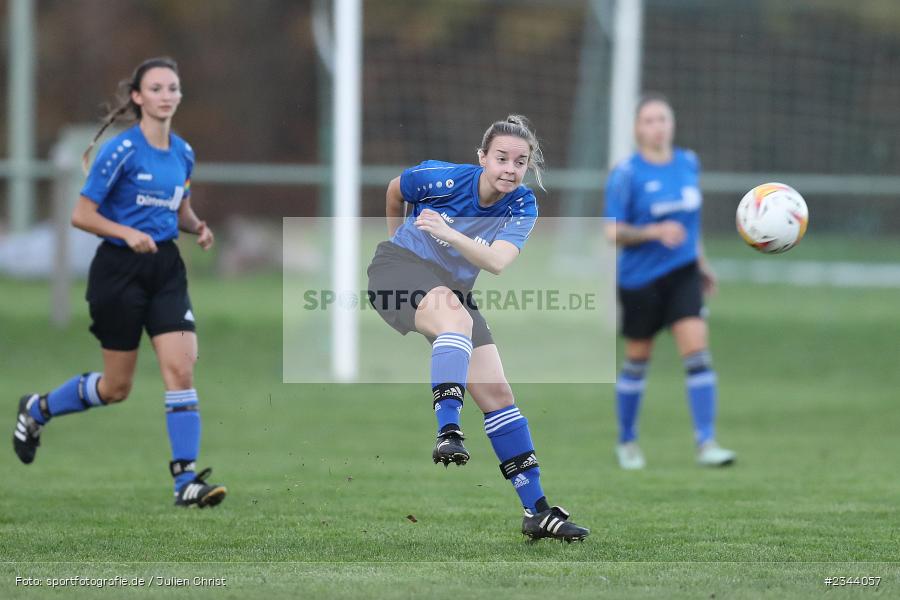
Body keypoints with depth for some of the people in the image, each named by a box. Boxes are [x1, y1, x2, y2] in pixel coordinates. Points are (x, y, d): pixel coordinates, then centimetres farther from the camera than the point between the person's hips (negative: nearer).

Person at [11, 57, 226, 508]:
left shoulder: (183, 153, 6)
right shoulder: (120, 151, -14)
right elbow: (81, 214, -12)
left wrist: (198, 227, 0)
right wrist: (128, 233, -26)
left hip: (166, 268, 5)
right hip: (119, 271, -5)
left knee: (181, 369, -11)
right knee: (117, 387, 5)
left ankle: (186, 480, -10)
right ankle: (37, 409, 33)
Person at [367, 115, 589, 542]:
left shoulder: (523, 206, -10)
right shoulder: (442, 178, -17)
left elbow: (497, 262, -27)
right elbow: (394, 191, 6)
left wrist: (449, 234, -43)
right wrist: (396, 237, 22)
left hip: (452, 289, 5)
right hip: (400, 267, -5)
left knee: (496, 393, -2)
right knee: (455, 315, -38)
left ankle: (537, 511, 1)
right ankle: (448, 435, -54)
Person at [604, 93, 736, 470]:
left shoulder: (688, 163, 5)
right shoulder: (627, 174, -11)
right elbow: (613, 232, -13)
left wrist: (701, 262, 23)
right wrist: (655, 232, -27)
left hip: (683, 274, 3)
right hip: (640, 279, -3)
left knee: (697, 351, -12)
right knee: (637, 360, 9)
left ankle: (706, 444, -14)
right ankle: (626, 442, 28)